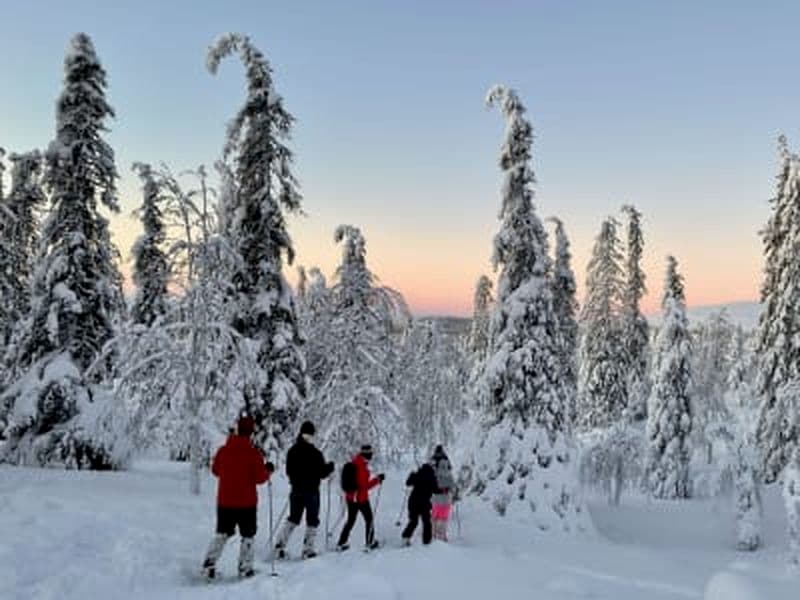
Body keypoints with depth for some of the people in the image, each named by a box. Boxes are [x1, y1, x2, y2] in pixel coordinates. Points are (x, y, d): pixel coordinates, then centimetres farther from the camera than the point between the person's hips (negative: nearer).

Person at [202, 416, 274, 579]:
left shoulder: (223, 451, -4)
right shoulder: (254, 453, -15)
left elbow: (215, 470, 11)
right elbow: (259, 478, -12)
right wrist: (268, 470, 6)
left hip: (224, 501, 4)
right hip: (246, 503, -3)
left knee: (222, 534, 17)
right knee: (247, 535, 11)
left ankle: (209, 564, 8)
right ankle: (245, 569, 11)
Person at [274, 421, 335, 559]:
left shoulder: (292, 451, -1)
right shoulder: (315, 453, -17)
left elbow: (288, 471, 10)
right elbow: (322, 473, -12)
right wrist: (330, 466, 7)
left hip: (296, 490, 5)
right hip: (311, 491, -5)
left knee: (293, 519, 17)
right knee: (312, 521, 9)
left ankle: (280, 546, 8)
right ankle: (308, 550, 8)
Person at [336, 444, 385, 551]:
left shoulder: (354, 463, 5)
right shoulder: (362, 467, -22)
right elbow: (365, 486, -23)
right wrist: (377, 479, -16)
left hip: (350, 497, 8)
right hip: (361, 498, -8)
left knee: (350, 520, 15)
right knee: (369, 519, 11)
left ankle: (341, 543, 12)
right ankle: (370, 543, 17)